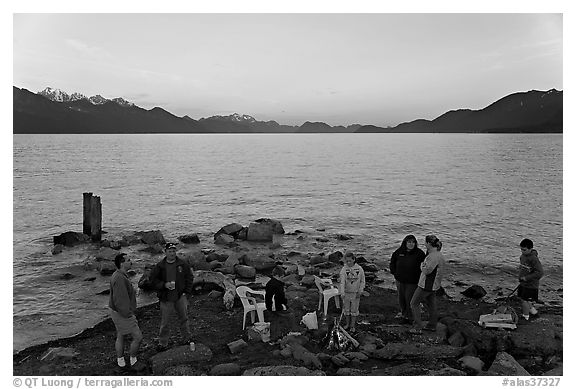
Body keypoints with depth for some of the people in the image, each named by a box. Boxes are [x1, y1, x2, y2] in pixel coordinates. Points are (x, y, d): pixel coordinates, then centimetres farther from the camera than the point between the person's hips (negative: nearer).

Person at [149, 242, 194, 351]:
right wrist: (164, 285, -14)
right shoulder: (160, 266, -3)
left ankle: (187, 338, 27)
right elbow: (153, 279, 1)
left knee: (183, 318, 11)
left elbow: (189, 277, 9)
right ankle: (162, 343, 16)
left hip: (180, 296, 2)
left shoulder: (183, 264, 1)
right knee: (164, 321, 3)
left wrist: (187, 292, 1)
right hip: (165, 297, -1)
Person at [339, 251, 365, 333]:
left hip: (356, 293, 0)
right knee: (346, 309, 12)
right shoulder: (344, 269, -11)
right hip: (347, 292, 0)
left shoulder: (359, 269, -7)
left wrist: (360, 291, -6)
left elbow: (362, 281, 1)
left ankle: (353, 325, 20)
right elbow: (342, 282, -17)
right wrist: (342, 293, -25)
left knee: (354, 309, 8)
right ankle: (347, 323, 30)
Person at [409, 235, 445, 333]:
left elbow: (427, 270, -25)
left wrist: (422, 265, -7)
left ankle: (418, 328, 0)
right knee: (431, 305, 20)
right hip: (433, 284, 10)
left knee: (414, 303, -1)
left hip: (427, 285, -10)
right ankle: (432, 326, 30)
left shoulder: (433, 256, -24)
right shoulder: (439, 255, 9)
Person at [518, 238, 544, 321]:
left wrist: (527, 278, -23)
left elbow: (540, 273, -26)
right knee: (522, 298, 19)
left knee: (525, 301, 0)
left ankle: (525, 317, 18)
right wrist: (520, 277, 11)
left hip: (531, 285, -8)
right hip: (523, 283, 8)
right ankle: (533, 311, 41)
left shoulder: (534, 259, -23)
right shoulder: (523, 256, 2)